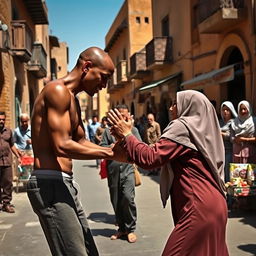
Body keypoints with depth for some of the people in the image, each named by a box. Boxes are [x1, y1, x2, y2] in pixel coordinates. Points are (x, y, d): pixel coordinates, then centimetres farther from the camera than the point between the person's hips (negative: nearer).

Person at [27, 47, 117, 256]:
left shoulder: (72, 99, 19)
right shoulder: (58, 90, -13)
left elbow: (81, 141, 20)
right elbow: (62, 146, -22)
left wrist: (113, 150, 5)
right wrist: (108, 154, -14)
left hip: (63, 183, 11)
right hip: (50, 184, -11)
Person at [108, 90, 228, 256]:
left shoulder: (182, 126, -9)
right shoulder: (202, 129, 17)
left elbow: (150, 158, -18)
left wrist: (126, 135, -6)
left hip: (199, 208, -9)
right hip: (214, 205, 9)